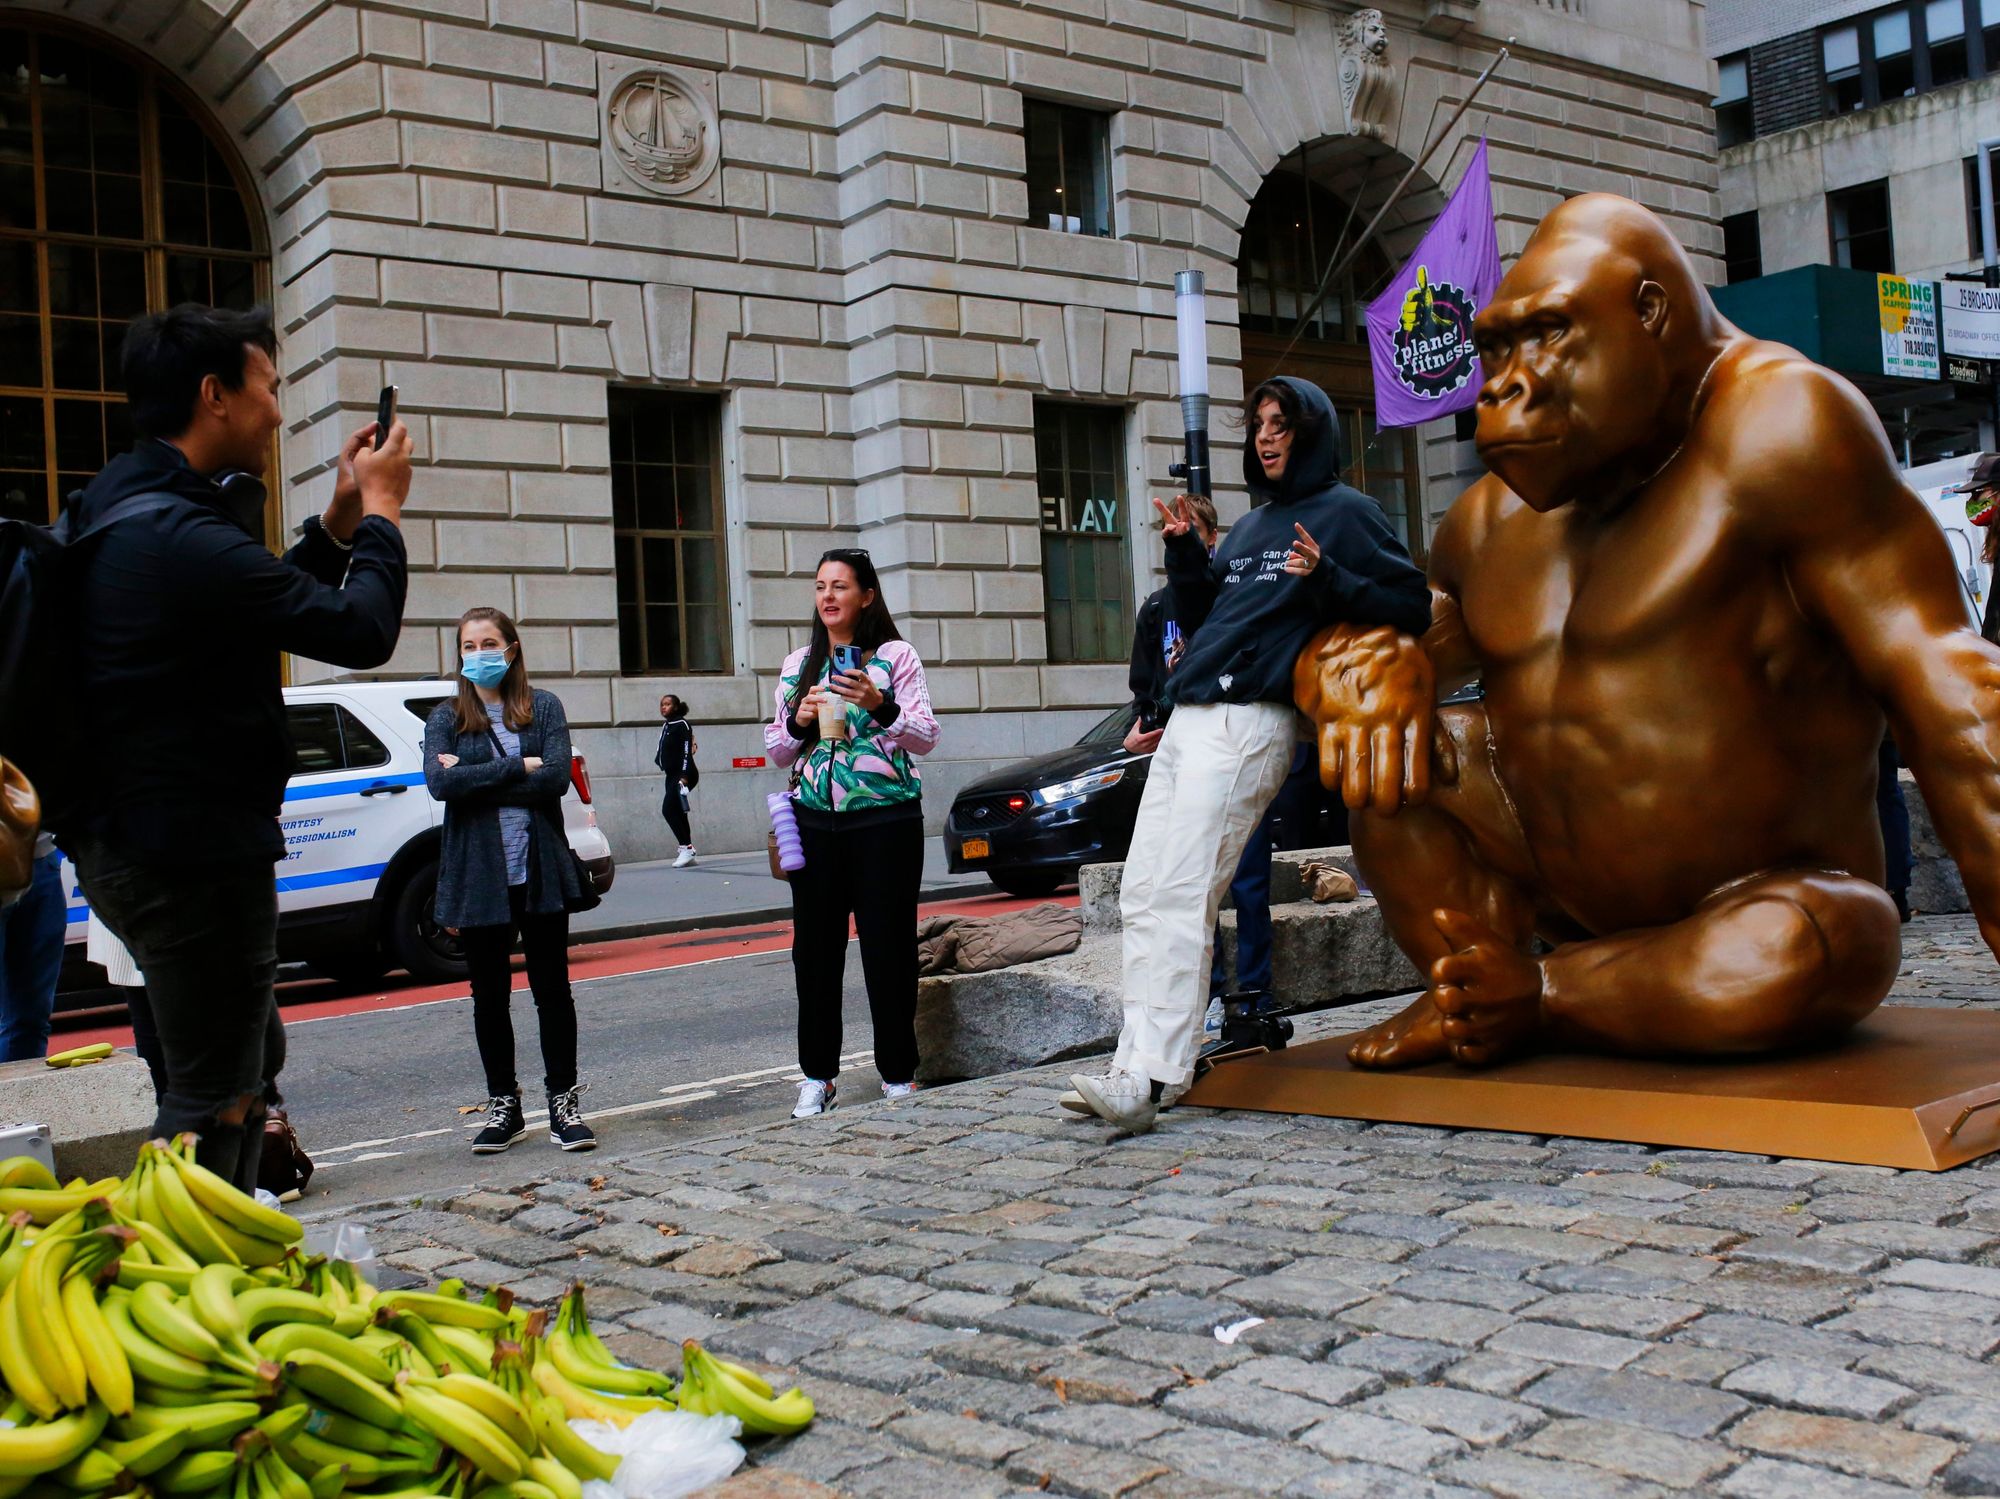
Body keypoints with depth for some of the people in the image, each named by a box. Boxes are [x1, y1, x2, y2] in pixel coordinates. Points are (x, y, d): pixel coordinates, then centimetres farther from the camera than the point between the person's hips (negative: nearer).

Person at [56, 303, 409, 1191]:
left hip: (130, 842, 11)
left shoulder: (127, 507, 11)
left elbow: (270, 606, 20)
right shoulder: (180, 535, -24)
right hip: (191, 856, -11)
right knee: (215, 1095, -1)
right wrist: (380, 512, -4)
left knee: (252, 1054, 24)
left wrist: (339, 522, 11)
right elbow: (361, 631, -19)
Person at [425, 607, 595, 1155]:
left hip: (540, 871, -1)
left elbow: (557, 777, -12)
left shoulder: (544, 707, 4)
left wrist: (475, 778, -12)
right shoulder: (446, 718, 5)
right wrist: (518, 767, -13)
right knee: (490, 995, 9)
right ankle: (503, 1106, 20)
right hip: (477, 876, 1)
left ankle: (564, 1102, 13)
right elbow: (439, 783, -12)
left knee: (553, 988, 4)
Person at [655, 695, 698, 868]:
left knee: (669, 810, -17)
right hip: (672, 776, 9)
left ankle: (686, 848, -15)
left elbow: (686, 751, -16)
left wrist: (684, 776, -23)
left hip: (683, 775, -9)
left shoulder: (682, 725, -9)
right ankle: (688, 851, 12)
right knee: (677, 813, 8)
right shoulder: (666, 726, 17)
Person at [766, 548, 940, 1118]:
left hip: (886, 818, -3)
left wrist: (881, 706, -21)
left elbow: (926, 738, -5)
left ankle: (898, 1072, 11)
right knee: (815, 946, 5)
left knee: (888, 944, -1)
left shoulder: (895, 655, 2)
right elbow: (777, 752, 17)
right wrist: (798, 722, -4)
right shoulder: (798, 664, 14)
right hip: (815, 820, 4)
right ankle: (817, 1075, 16)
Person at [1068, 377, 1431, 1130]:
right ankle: (1138, 1065, 4)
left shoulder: (1345, 513, 3)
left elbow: (1413, 604, -4)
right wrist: (1184, 549, 12)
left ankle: (1151, 1077, -19)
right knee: (1141, 893, 2)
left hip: (1249, 722, -9)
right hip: (1186, 721, 9)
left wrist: (1327, 580, -18)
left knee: (1181, 896, -17)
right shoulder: (1249, 524, 25)